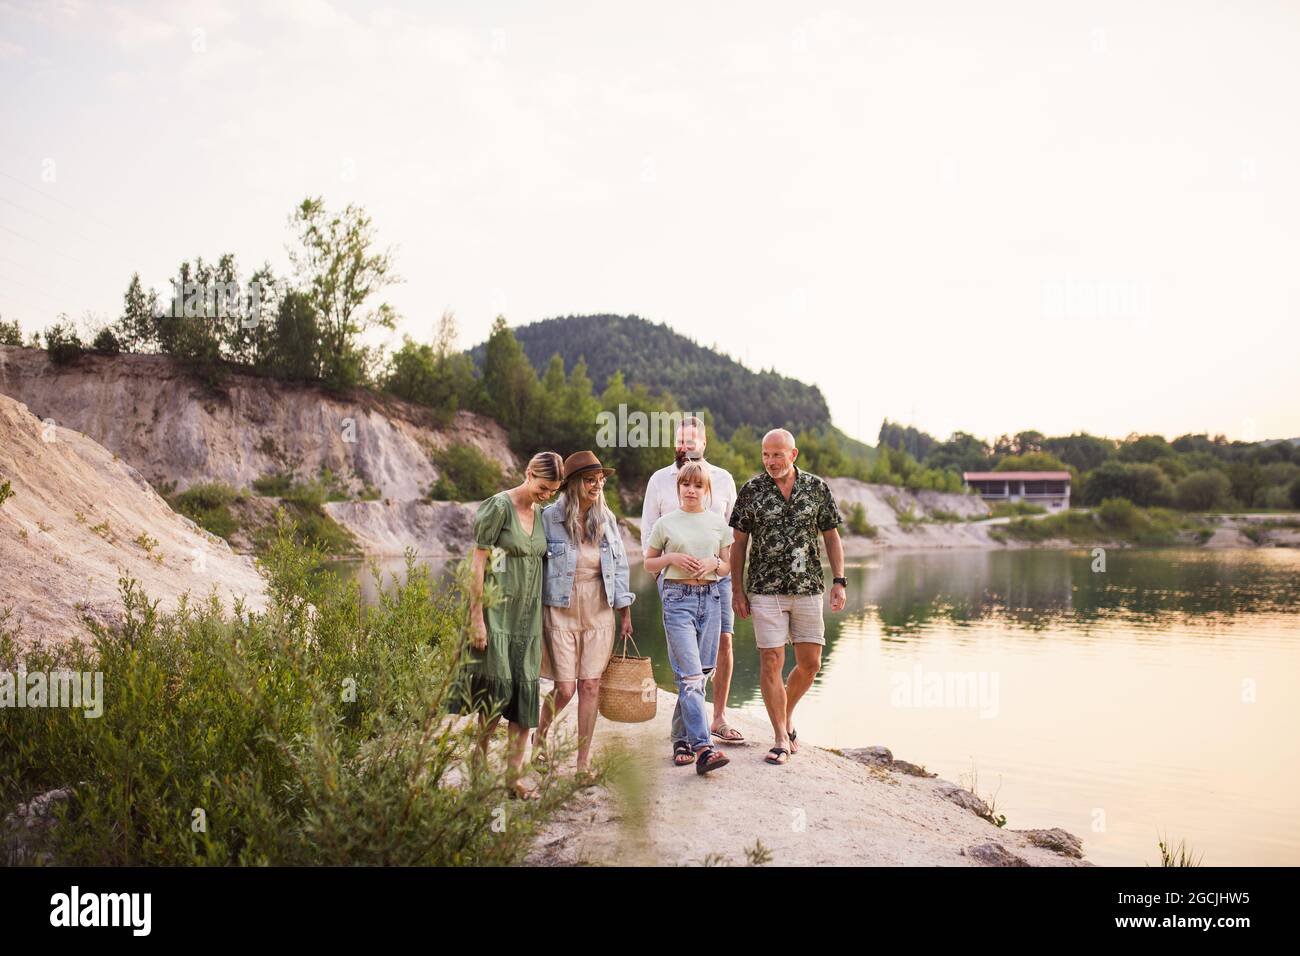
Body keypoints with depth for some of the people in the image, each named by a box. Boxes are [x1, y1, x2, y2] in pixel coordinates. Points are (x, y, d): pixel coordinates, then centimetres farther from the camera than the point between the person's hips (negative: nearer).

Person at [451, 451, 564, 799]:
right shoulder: (499, 506, -10)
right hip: (498, 610, -6)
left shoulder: (541, 514, 11)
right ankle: (480, 757, 16)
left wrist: (543, 617, 13)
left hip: (528, 614, 6)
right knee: (498, 686, -5)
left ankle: (515, 772, 8)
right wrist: (477, 617, -15)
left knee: (525, 690, 2)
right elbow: (477, 565, -11)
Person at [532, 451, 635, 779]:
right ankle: (540, 735, 28)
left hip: (599, 613, 3)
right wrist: (537, 615, -2)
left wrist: (625, 612, 10)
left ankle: (584, 761, 12)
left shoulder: (607, 519, 5)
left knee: (591, 686, 1)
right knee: (564, 688, -2)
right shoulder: (550, 517, -7)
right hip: (561, 612, -3)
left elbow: (620, 566, 11)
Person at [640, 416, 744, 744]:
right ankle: (685, 728, 4)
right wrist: (658, 570, 0)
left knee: (723, 641, -1)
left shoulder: (723, 479, 9)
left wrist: (728, 564, 4)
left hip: (716, 575, 2)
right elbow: (648, 530, 8)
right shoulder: (660, 479, 5)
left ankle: (718, 718, 11)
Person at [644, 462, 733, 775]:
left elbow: (728, 564, 15)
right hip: (678, 598, -3)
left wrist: (713, 564, -7)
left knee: (700, 674, 6)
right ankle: (703, 748, -18)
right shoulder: (665, 523, 4)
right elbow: (649, 564, 12)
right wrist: (672, 558, -6)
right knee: (690, 675, -13)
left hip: (710, 598, 3)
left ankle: (683, 738, 20)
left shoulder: (718, 522, 10)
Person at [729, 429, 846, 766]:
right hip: (766, 589, -2)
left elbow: (831, 537, 9)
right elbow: (739, 542, 4)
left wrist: (839, 581, 0)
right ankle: (782, 739, 6)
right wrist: (738, 589, 1)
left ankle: (787, 714, 31)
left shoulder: (817, 488, 3)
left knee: (810, 664, 5)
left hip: (808, 588, 2)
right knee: (771, 662, -4)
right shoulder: (752, 490, 0)